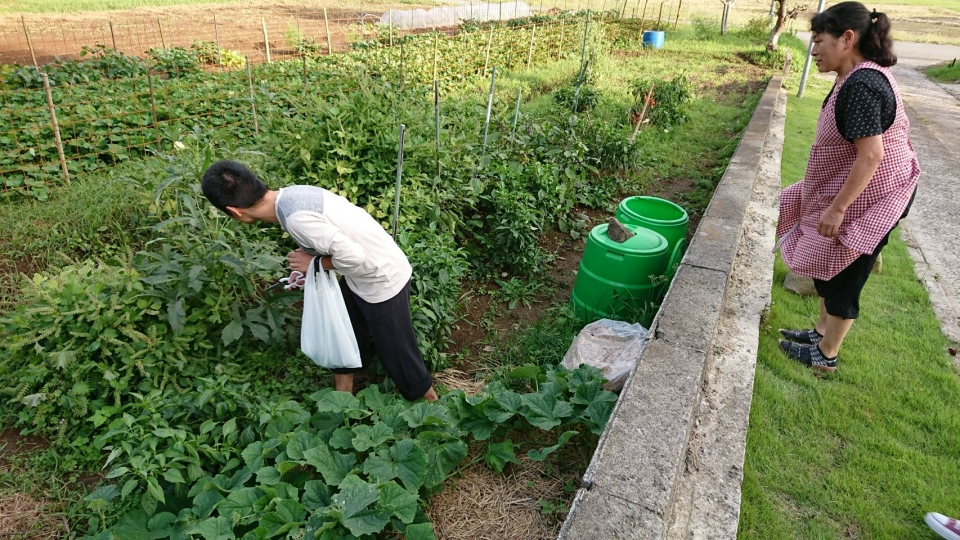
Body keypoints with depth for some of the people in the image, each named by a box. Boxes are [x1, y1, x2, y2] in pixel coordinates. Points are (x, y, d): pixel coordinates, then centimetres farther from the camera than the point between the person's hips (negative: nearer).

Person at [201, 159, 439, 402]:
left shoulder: (295, 217, -31)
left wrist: (314, 264, -16)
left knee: (397, 354, 9)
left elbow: (352, 256, -33)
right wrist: (307, 267, 22)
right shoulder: (292, 194, -2)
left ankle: (429, 406, 32)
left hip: (383, 281, -9)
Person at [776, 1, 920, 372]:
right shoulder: (861, 76, 6)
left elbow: (871, 154, -30)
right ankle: (822, 331, 38)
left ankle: (825, 355, 20)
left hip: (867, 196, -10)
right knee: (826, 266, 20)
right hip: (853, 189, 10)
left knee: (843, 276, 4)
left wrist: (837, 208, -26)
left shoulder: (861, 86, -27)